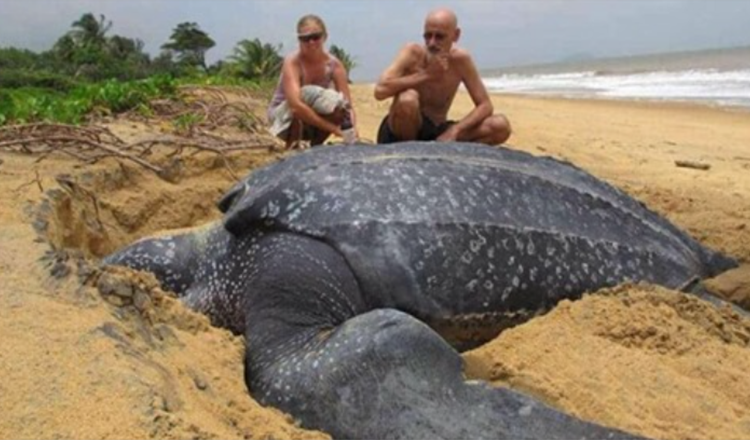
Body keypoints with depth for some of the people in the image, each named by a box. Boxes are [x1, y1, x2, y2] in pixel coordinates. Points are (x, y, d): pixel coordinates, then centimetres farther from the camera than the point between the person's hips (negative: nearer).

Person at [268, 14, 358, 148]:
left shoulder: (334, 64, -14)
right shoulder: (292, 62, -26)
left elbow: (347, 105, -18)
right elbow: (295, 104, -41)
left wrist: (351, 130, -39)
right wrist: (331, 127, -44)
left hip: (311, 126, 4)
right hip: (282, 116, -4)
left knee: (339, 110, -26)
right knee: (307, 94, -34)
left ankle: (316, 145, -1)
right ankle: (293, 144, -16)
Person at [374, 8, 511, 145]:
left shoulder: (461, 59, -7)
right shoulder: (413, 53, -15)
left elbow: (485, 106, -5)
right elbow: (380, 91, -30)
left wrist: (454, 130, -21)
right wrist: (426, 75, -27)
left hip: (437, 133, 4)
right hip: (399, 135, -3)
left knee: (501, 126, -13)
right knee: (408, 98, -37)